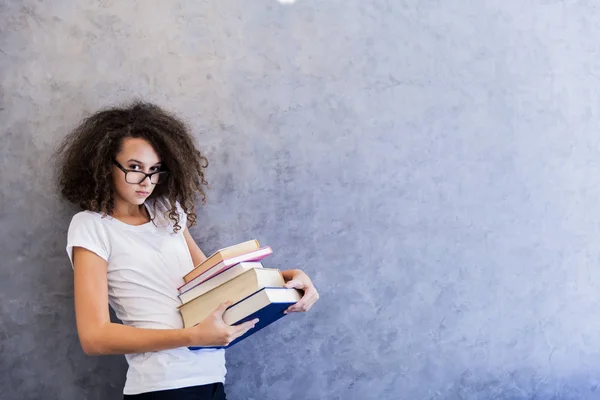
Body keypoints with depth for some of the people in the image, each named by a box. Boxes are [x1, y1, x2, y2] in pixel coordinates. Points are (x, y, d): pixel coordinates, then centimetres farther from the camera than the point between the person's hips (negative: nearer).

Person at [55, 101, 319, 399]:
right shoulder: (91, 226, -6)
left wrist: (283, 276, 0)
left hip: (212, 375, 6)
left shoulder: (168, 210, 9)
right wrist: (193, 337, -23)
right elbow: (94, 337, -14)